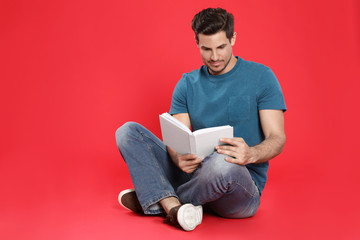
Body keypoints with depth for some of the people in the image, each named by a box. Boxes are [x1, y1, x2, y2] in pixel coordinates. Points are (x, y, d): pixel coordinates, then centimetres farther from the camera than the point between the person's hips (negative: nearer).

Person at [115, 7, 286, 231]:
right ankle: (174, 206, -28)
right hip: (193, 174, 4)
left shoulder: (261, 77, -3)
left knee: (221, 163, -41)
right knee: (128, 131, -8)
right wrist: (179, 159, -25)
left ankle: (156, 201, -12)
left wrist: (251, 154, -32)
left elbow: (277, 138, -8)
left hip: (244, 187, -3)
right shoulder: (187, 84, 8)